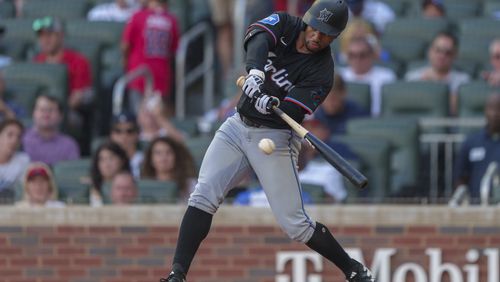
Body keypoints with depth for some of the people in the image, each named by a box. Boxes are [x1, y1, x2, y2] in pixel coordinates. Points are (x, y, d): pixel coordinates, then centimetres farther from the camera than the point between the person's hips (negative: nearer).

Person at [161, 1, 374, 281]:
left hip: (275, 139, -4)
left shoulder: (321, 72, -13)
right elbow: (258, 35, -25)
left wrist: (267, 103, -47)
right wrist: (255, 70, -44)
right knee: (203, 196, -13)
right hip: (238, 126, 4)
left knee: (295, 224, -5)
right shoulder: (284, 25, -2)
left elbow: (290, 112, -25)